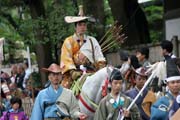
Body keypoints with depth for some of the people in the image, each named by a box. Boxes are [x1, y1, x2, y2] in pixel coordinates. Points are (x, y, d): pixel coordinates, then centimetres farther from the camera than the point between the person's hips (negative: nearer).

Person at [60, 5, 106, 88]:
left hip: (91, 71, 2)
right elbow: (66, 59, -2)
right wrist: (72, 72, -16)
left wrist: (102, 68, -8)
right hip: (75, 73, -2)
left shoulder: (92, 40, 19)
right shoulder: (69, 41, 9)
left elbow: (99, 57, 12)